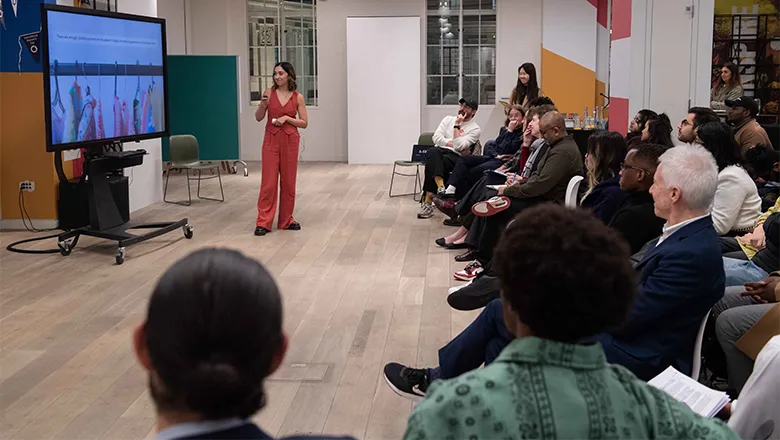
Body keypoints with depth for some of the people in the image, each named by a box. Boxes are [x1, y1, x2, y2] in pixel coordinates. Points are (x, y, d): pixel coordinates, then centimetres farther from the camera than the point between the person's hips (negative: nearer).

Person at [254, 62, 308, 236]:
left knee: (288, 181, 6)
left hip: (290, 141, 1)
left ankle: (286, 220, 18)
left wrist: (287, 118, -11)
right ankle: (263, 222, -1)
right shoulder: (269, 93, 1)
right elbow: (258, 118, 4)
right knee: (269, 181, -4)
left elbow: (304, 123, 2)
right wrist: (262, 105, -15)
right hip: (271, 140, -1)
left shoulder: (298, 97, 1)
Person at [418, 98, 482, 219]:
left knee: (431, 163, -35)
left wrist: (457, 125, -6)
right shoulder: (448, 119, 20)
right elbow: (436, 138, 6)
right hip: (439, 151, 3)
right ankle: (440, 186, -52)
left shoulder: (475, 129, 4)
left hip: (455, 157, -3)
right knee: (433, 151, -36)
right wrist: (454, 145, -3)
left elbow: (459, 146, -11)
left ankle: (428, 201, -35)